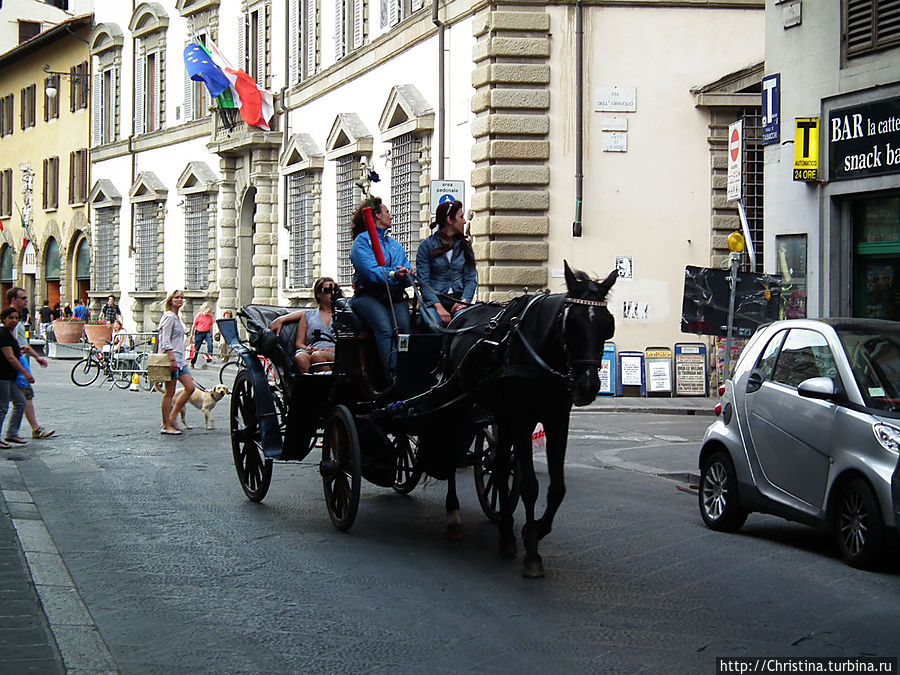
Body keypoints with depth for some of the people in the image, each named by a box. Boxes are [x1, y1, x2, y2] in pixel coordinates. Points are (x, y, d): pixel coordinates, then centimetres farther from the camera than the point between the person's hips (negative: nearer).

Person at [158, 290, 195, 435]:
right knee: (170, 392, -5)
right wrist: (172, 359, -24)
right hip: (170, 358, -10)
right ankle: (166, 426, 0)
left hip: (179, 359, 10)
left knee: (190, 387, 5)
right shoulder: (169, 317, -11)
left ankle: (172, 417, 11)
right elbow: (166, 341, -18)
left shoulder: (177, 318, 18)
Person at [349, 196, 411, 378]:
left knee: (403, 328, -27)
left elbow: (408, 275, 14)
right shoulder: (362, 240, 9)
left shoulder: (396, 245, 29)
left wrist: (402, 275, -8)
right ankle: (395, 376, -46)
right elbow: (370, 272, -8)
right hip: (368, 295, -4)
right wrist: (394, 274, -16)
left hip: (395, 296, 4)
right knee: (385, 329, -32)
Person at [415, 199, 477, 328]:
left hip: (459, 299, 3)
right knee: (435, 327, -35)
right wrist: (438, 307, -17)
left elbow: (471, 278, 11)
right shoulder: (426, 246, 5)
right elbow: (423, 282, -3)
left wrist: (464, 300, -10)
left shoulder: (465, 246, 17)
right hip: (435, 300, -2)